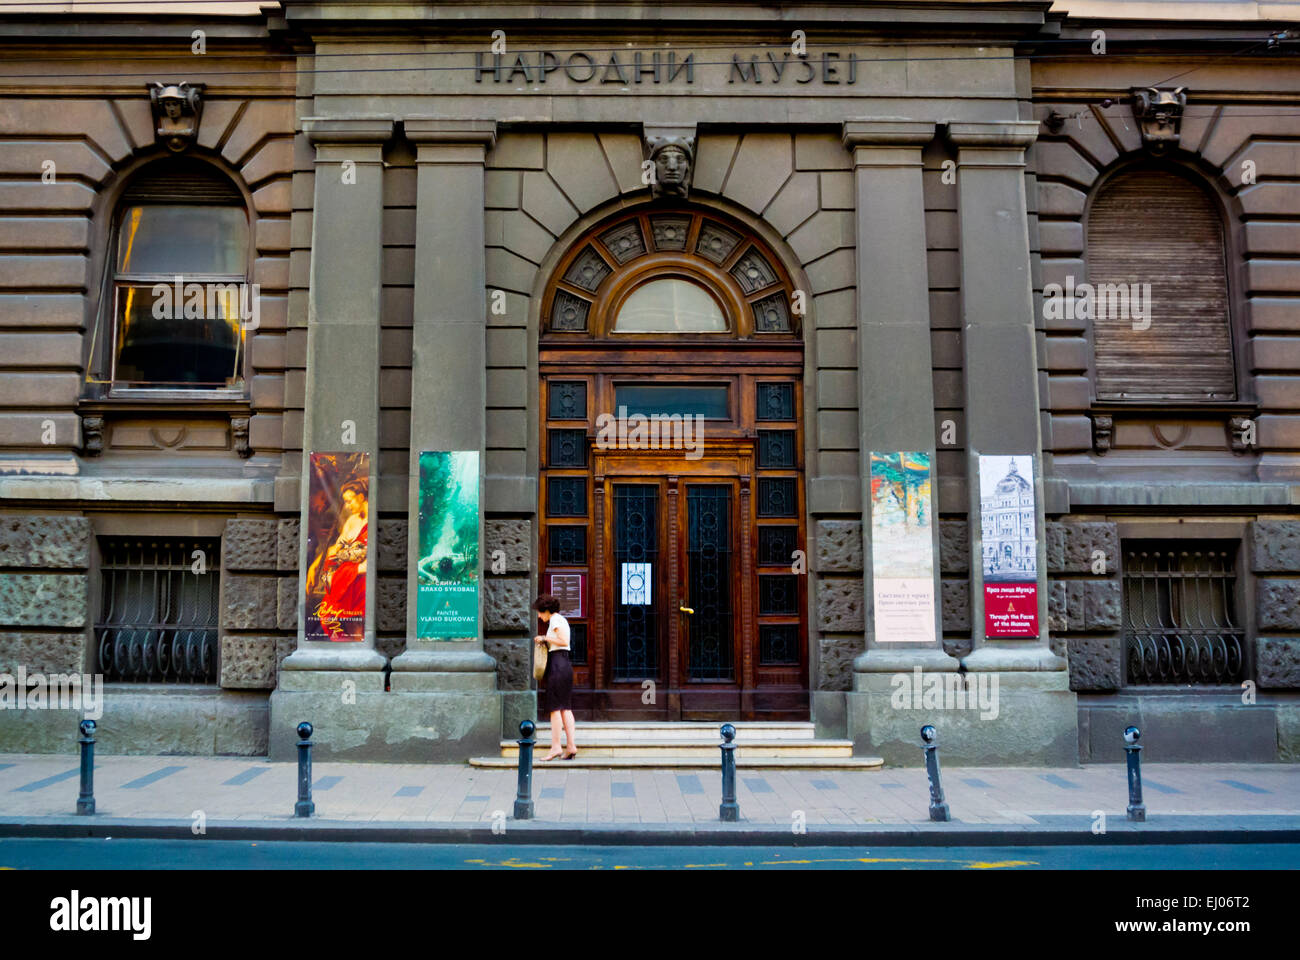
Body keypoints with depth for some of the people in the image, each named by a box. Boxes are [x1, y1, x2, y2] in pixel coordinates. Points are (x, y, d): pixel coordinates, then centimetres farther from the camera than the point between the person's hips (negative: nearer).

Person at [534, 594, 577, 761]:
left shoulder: (555, 619, -7)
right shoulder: (561, 619, 20)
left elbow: (563, 641, -18)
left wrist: (545, 638, -8)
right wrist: (545, 641, 15)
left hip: (557, 665, -9)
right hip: (565, 664, 10)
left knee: (555, 707, -7)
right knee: (566, 707, 7)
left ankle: (556, 747, -8)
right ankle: (572, 746, 4)